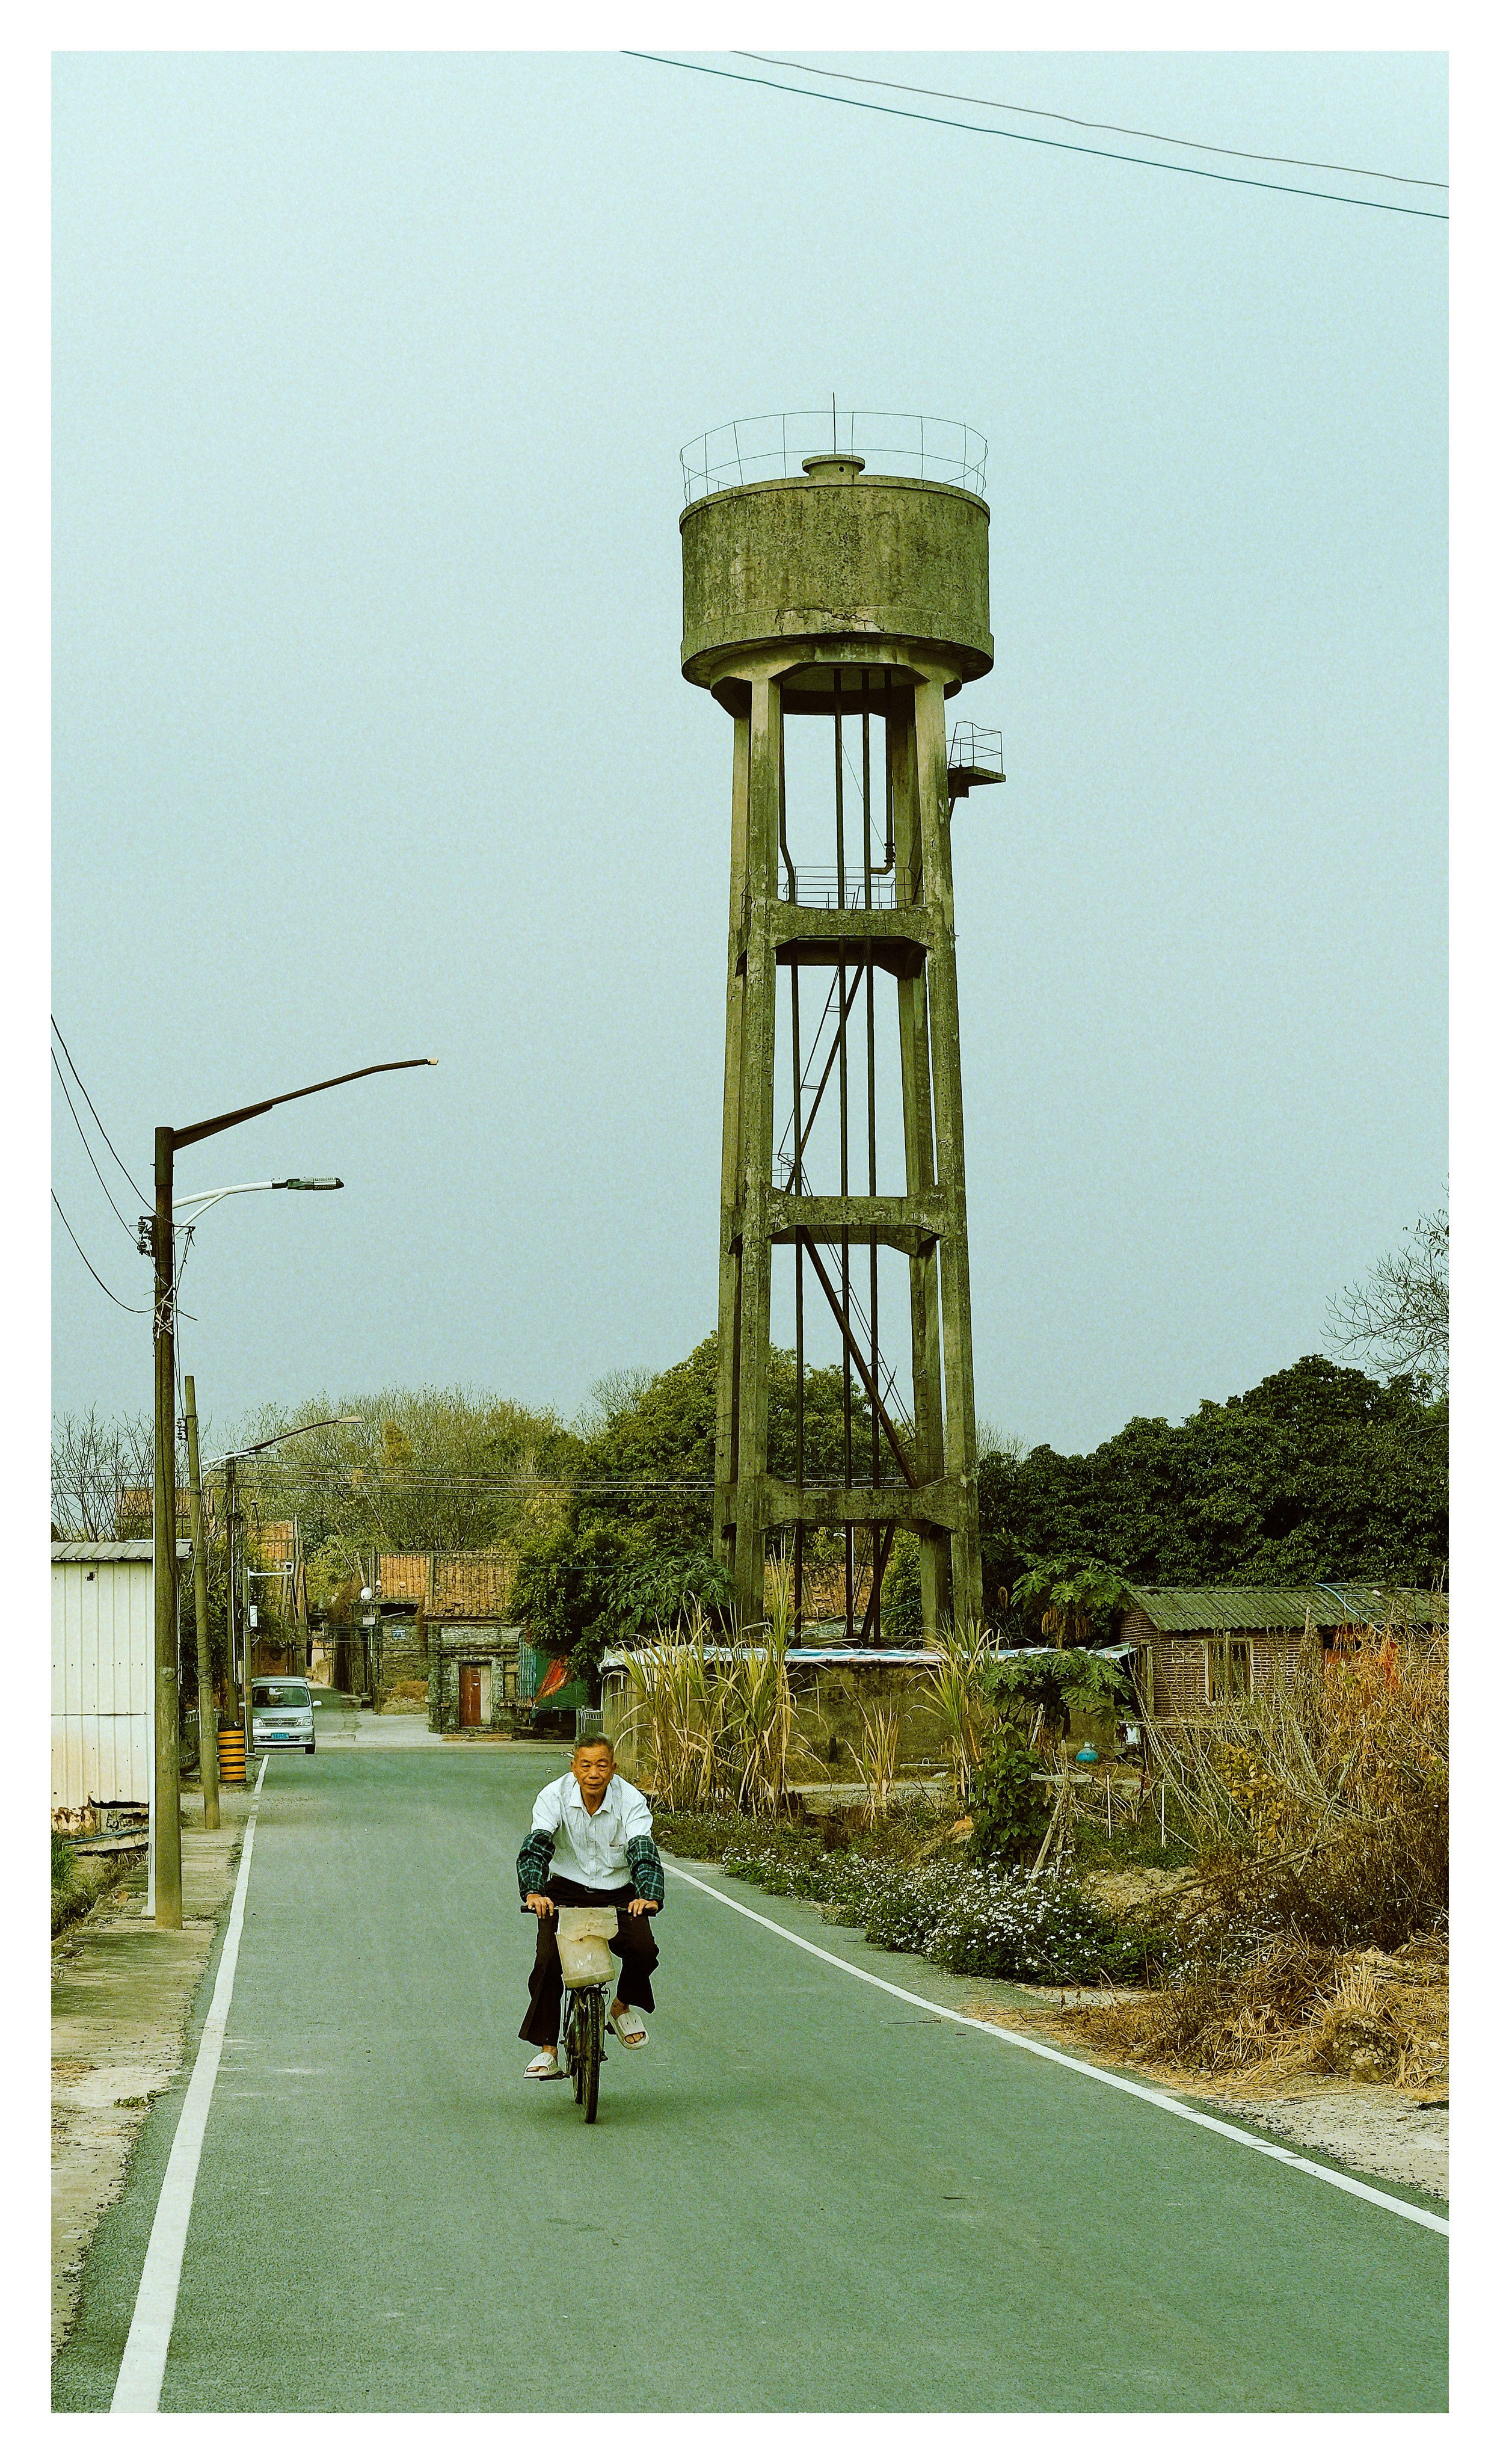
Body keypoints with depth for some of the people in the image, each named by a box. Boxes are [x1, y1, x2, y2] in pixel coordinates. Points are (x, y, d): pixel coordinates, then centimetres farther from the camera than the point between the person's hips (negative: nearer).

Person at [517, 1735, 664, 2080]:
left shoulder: (631, 1800, -15)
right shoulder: (555, 1795, -15)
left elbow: (643, 1852, -27)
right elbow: (535, 1846, -26)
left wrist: (649, 1896, -46)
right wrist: (534, 1892, -45)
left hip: (618, 1895, 0)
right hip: (566, 1891, 0)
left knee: (643, 1949, -23)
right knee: (548, 1961, -20)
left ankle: (625, 2006, 9)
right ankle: (547, 2051, -9)